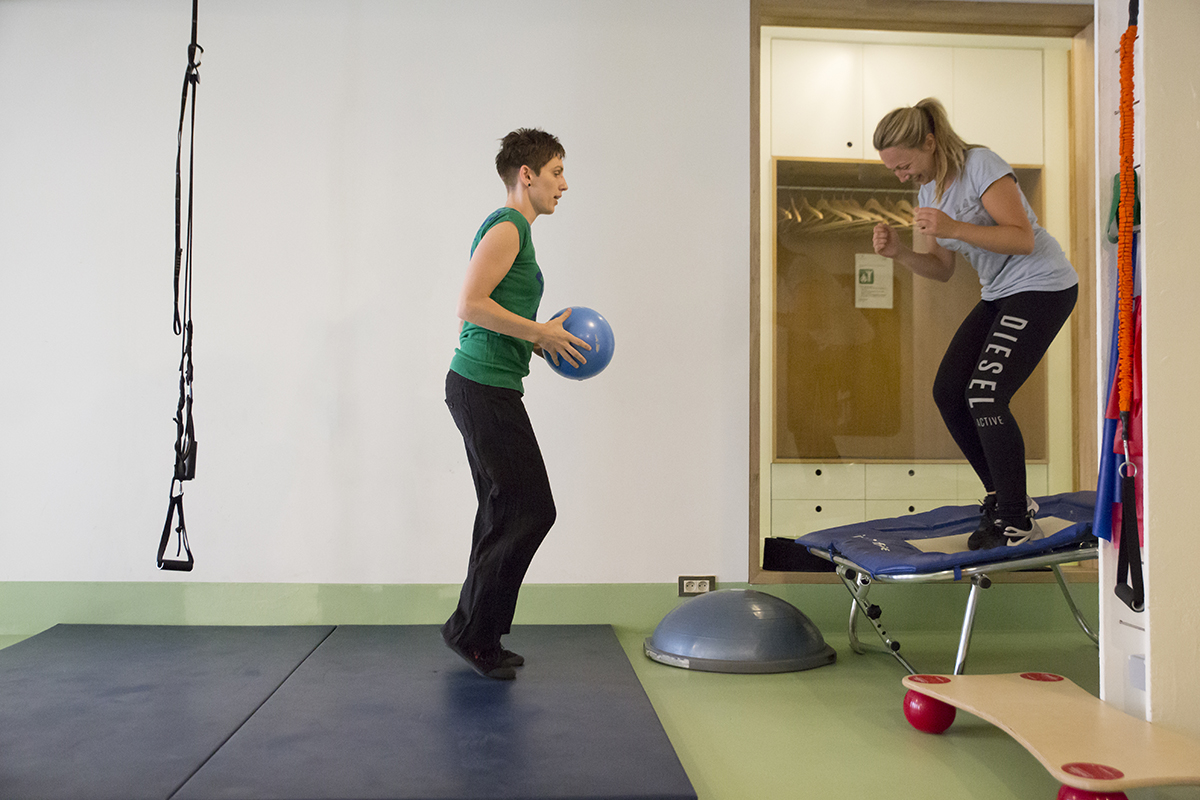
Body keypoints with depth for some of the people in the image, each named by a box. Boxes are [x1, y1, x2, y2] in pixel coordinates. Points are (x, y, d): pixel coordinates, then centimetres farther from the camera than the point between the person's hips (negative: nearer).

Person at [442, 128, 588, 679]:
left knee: (506, 515, 12)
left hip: (484, 388, 11)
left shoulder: (513, 230, 22)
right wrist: (540, 332, -16)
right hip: (486, 388, -11)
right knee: (529, 511, -7)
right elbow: (470, 305, -21)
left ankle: (479, 638, 21)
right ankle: (472, 631, 4)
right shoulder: (507, 227, -10)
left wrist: (540, 340, 15)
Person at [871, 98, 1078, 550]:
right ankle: (1001, 496, 12)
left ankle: (1017, 522, -7)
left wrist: (953, 228, -31)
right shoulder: (928, 191, 9)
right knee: (948, 390, -1)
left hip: (1043, 288, -9)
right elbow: (942, 270, 11)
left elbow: (1024, 238, -22)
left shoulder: (980, 165, -15)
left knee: (984, 396, -18)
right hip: (1000, 294, 9)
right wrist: (898, 253, -8)